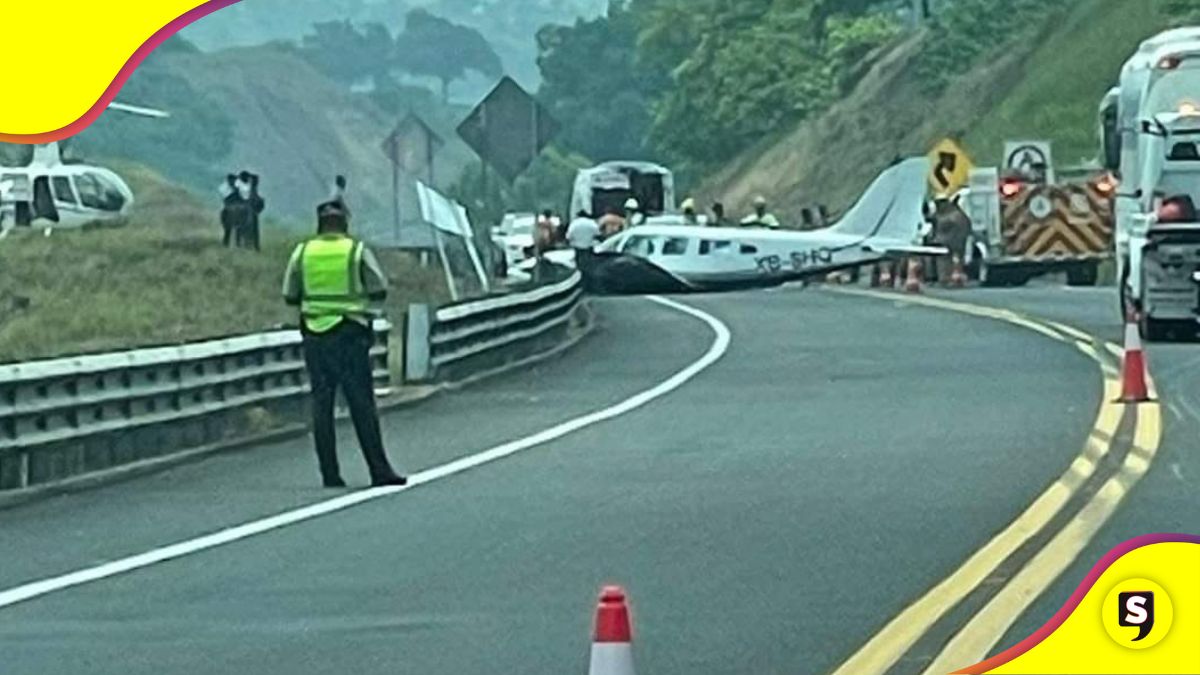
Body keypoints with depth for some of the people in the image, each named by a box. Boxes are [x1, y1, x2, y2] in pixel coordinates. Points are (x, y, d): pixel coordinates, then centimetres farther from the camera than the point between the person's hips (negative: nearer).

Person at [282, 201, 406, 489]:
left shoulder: (302, 252, 3)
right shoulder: (357, 251, -4)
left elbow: (290, 295, 6)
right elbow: (379, 290, -4)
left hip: (315, 335, 2)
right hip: (350, 334, -2)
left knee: (321, 405, 7)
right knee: (362, 405, -1)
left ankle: (330, 474, 4)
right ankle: (379, 470, -5)